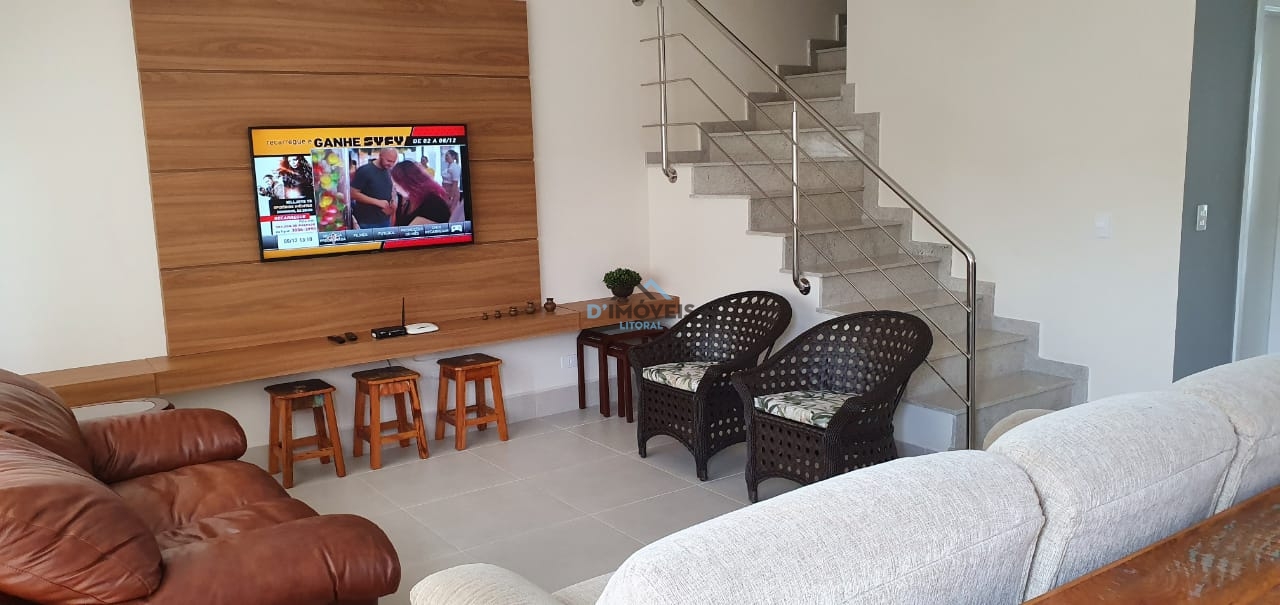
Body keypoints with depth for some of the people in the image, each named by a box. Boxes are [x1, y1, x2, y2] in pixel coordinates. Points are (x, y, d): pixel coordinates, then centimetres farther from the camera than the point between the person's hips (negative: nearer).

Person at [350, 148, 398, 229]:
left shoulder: (388, 172, 9)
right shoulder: (364, 171, -11)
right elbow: (353, 194, -14)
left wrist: (392, 203, -1)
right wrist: (377, 202, -20)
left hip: (386, 221, 6)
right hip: (368, 223, -6)